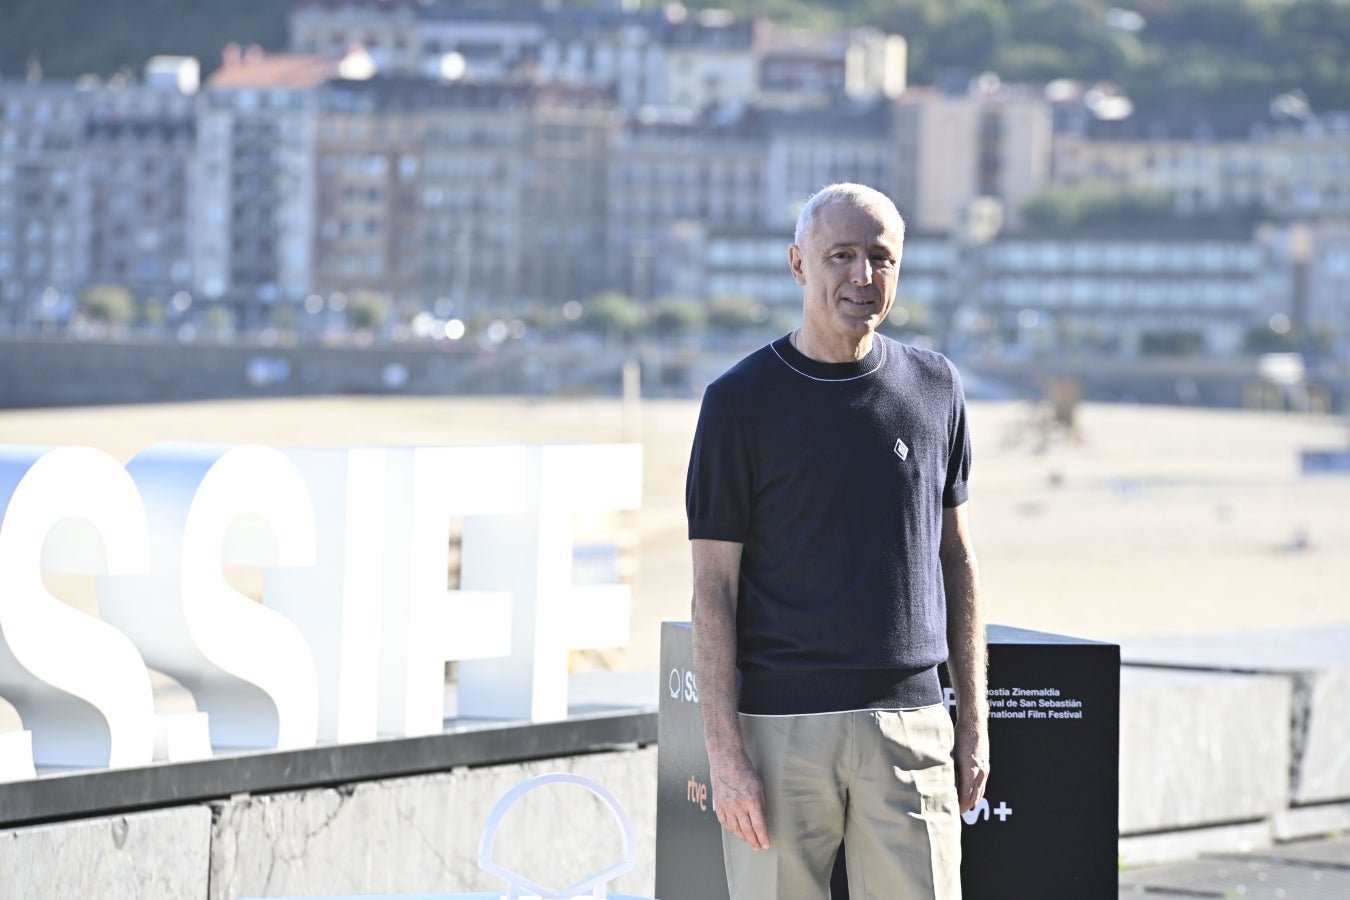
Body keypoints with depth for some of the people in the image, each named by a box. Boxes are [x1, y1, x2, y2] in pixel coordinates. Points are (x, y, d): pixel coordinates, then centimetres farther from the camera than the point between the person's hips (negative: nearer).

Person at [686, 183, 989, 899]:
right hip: (779, 727, -2)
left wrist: (974, 720, 11)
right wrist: (726, 755, -10)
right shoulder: (740, 402, -2)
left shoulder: (934, 388, 10)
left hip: (909, 725, 3)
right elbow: (713, 588, -3)